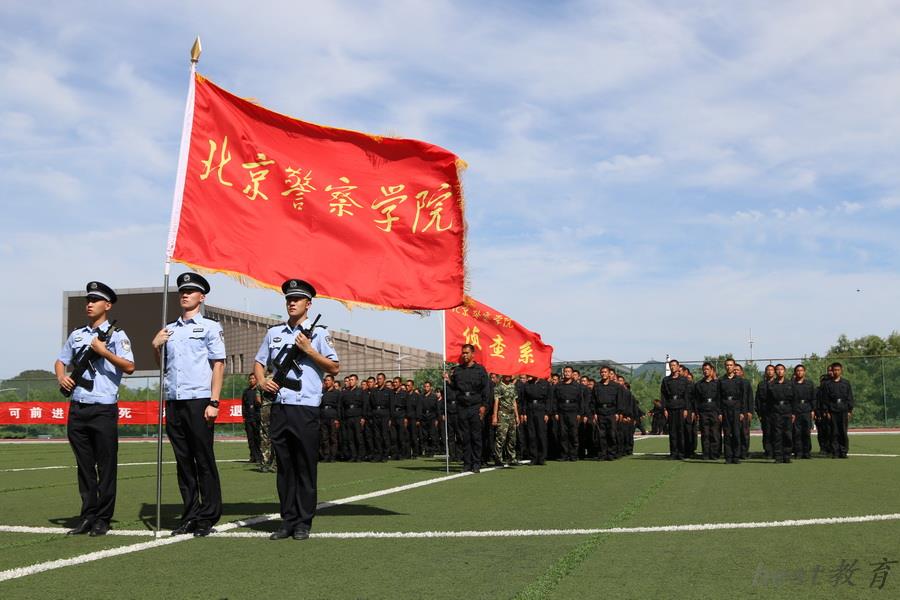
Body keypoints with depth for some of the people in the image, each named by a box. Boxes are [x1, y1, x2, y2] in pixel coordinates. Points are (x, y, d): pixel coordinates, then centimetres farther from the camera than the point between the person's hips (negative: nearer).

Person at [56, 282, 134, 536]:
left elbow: (129, 367, -10)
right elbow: (60, 361, 25)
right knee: (84, 466, 10)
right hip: (77, 408, 5)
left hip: (104, 409, -5)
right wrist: (61, 377, 4)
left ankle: (103, 519, 5)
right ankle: (87, 516, 17)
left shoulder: (116, 334, 0)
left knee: (106, 466, -1)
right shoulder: (76, 335, 17)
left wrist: (103, 351, -16)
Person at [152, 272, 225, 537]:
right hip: (173, 401, 5)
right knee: (183, 461, 8)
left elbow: (218, 365, -3)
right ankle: (189, 515, 15)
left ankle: (208, 518, 4)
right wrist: (155, 346, 4)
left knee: (204, 461, -2)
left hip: (199, 401, -5)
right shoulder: (169, 329, 18)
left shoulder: (210, 327, 3)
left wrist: (214, 402, -12)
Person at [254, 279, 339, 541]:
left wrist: (309, 350, -10)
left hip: (306, 408, -4)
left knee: (306, 467, 0)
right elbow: (259, 362, 21)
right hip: (279, 407, 4)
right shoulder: (274, 332, 15)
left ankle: (303, 523, 7)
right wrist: (263, 381, 2)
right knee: (284, 467, 8)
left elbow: (334, 368, -1)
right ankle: (288, 522, 15)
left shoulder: (318, 333, 3)